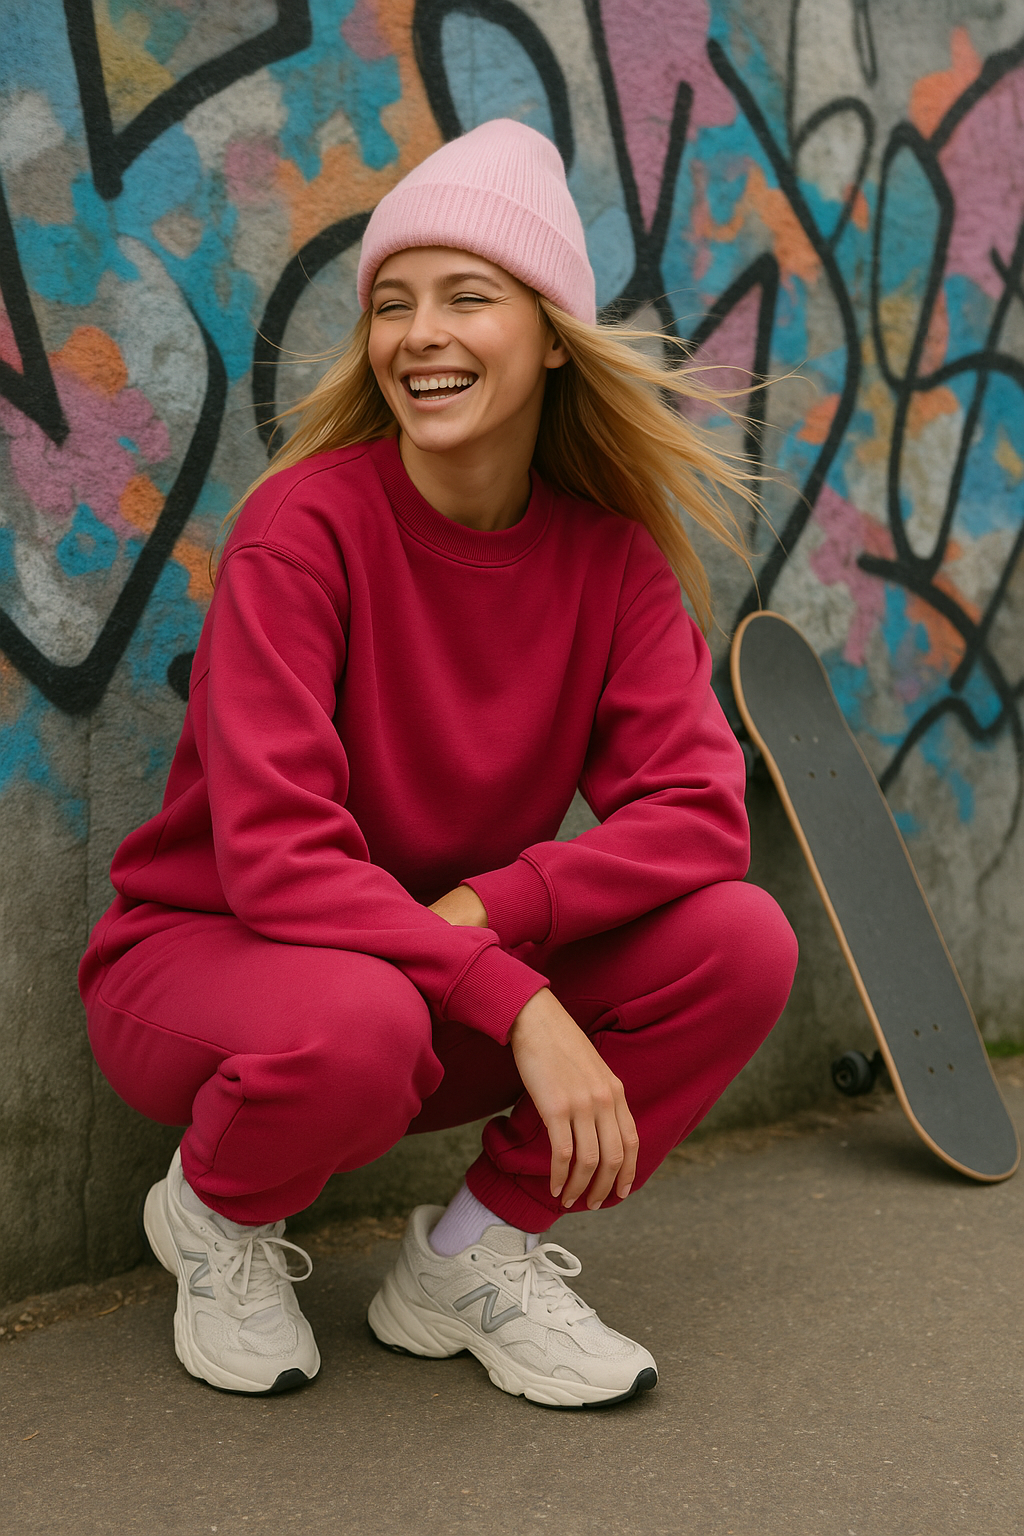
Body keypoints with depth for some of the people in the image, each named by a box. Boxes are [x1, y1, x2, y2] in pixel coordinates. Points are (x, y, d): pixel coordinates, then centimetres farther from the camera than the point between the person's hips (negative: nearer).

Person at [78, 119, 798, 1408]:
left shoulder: (611, 552, -5)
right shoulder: (305, 523, -20)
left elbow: (698, 808, -14)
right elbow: (276, 853, -27)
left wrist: (495, 907, -30)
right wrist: (520, 1006, -34)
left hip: (453, 968, 5)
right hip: (205, 953, -4)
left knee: (741, 941, -17)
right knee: (357, 1022, -39)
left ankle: (474, 1255, 0)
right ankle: (216, 1213, -2)